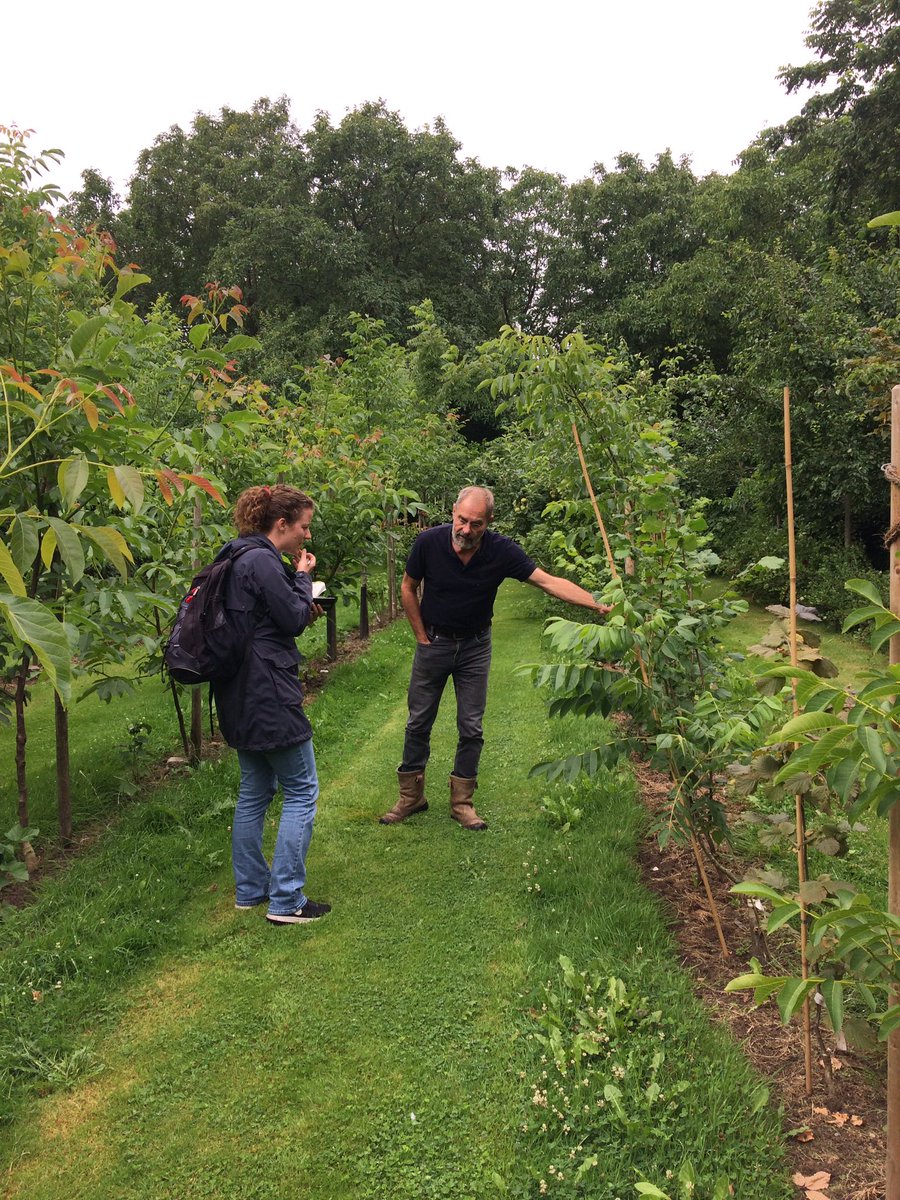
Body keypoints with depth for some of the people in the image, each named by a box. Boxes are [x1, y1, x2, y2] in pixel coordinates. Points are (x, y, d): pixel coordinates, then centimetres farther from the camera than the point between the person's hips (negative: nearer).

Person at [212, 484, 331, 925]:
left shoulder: (239, 558, 14)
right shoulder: (262, 562, -18)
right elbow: (294, 620, -13)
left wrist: (304, 607, 9)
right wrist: (303, 576, 0)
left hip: (241, 695, 11)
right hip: (269, 695, -11)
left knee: (254, 792, 18)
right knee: (302, 792, -1)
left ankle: (250, 889, 27)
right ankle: (286, 901, 3)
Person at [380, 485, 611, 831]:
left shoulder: (501, 550, -19)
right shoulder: (429, 542, -19)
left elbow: (549, 581, -20)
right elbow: (408, 588, -3)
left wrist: (598, 605, -30)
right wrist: (421, 636, -4)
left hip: (475, 646, 0)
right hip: (433, 642, 0)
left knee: (471, 728, 4)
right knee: (419, 722, 7)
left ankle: (461, 802, 19)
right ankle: (411, 797, 23)